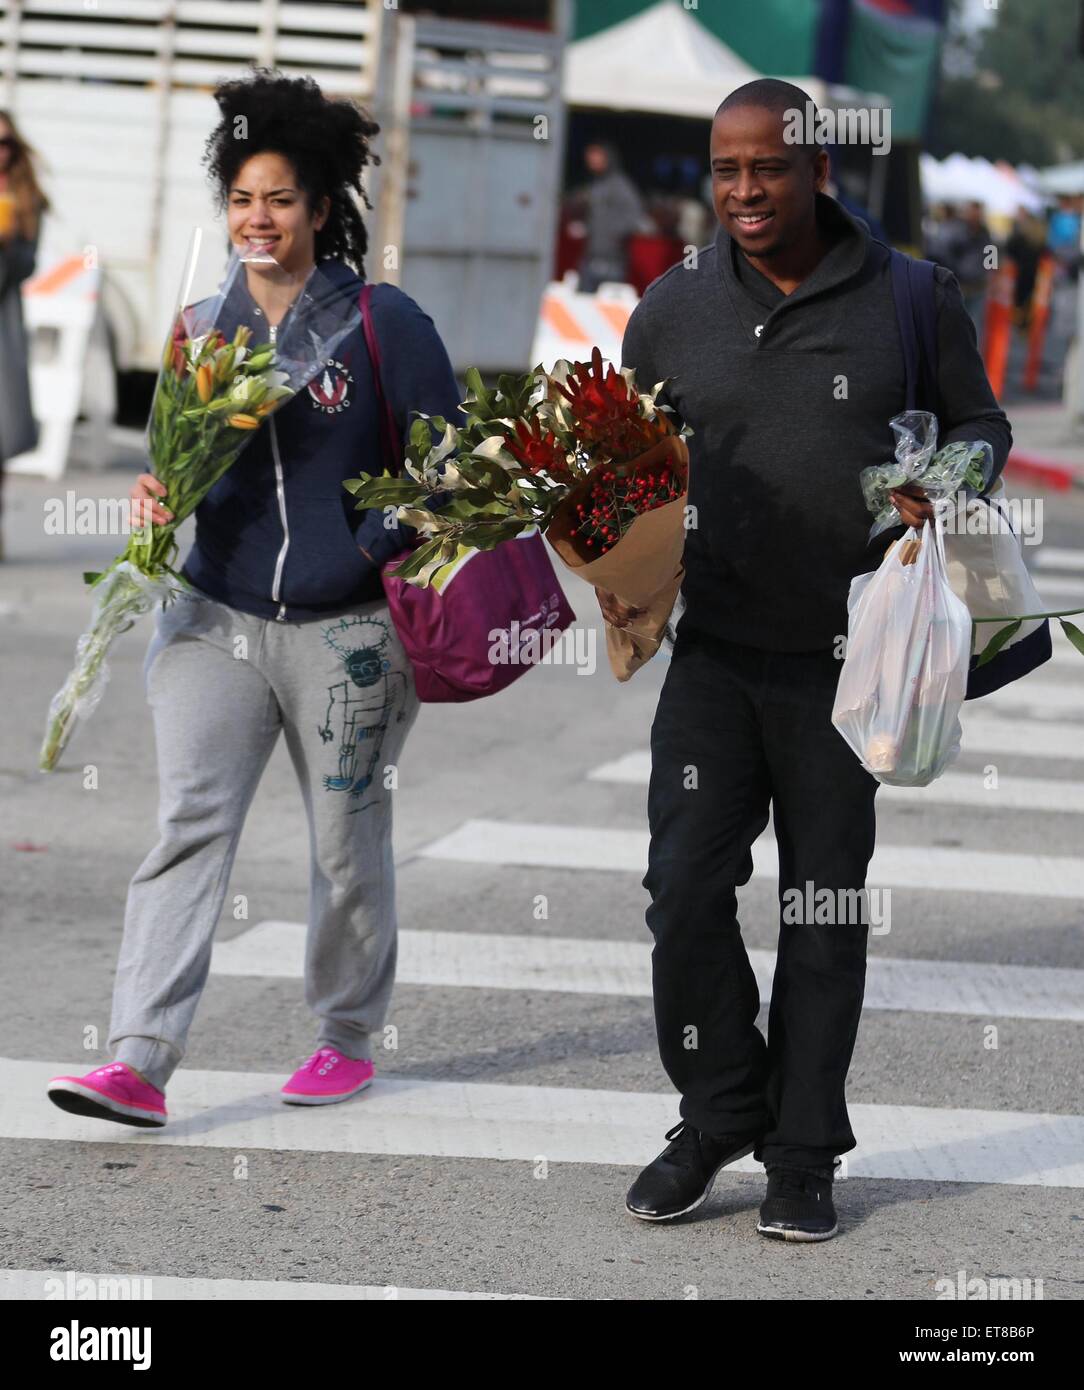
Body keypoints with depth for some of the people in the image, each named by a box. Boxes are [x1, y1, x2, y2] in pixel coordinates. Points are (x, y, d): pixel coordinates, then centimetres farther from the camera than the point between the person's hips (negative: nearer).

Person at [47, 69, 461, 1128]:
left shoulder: (383, 324, -5)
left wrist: (371, 554, -15)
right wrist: (160, 495, -5)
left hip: (344, 631, -3)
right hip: (216, 616, 3)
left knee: (347, 844, 10)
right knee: (188, 823, -10)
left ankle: (347, 1039, 29)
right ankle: (139, 1063, -16)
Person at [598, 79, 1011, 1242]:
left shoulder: (911, 301, -2)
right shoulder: (671, 314, 3)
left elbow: (979, 423, 9)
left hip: (849, 658, -1)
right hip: (714, 652, 1)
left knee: (824, 906, 6)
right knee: (686, 886, -9)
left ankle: (801, 1157, 17)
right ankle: (717, 1113, 13)